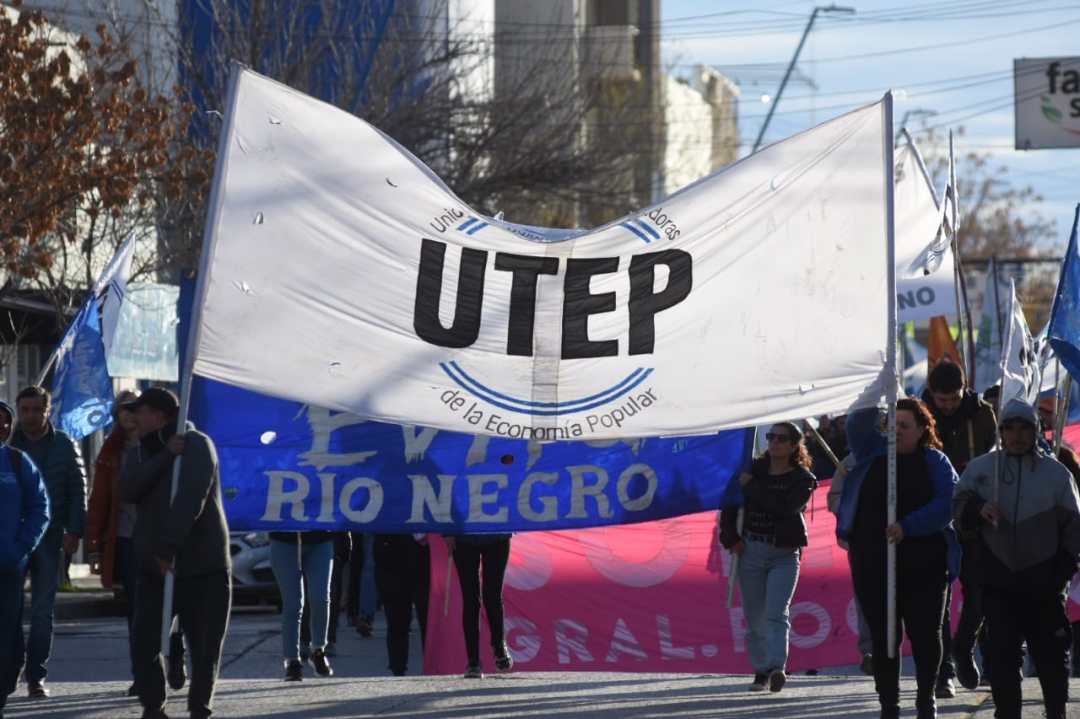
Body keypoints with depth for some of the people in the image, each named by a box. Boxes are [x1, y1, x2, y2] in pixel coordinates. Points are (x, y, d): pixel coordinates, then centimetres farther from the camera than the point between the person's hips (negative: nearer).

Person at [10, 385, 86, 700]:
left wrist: (74, 531, -6)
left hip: (49, 539, 0)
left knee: (42, 612, 3)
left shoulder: (65, 446, 4)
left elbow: (78, 491, 4)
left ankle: (36, 676, 7)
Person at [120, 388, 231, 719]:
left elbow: (189, 501, -21)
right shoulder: (139, 451, 11)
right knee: (144, 641, -3)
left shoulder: (196, 445, -9)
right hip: (152, 566, 5)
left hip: (202, 566, -5)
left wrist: (168, 548, -28)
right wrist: (166, 455, -19)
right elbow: (128, 489, -10)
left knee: (205, 646, 2)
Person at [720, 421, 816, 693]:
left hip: (784, 554, -3)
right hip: (751, 550, 3)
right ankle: (761, 671, 15)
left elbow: (785, 507, -20)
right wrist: (730, 538, -1)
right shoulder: (754, 470, 7)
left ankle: (777, 667, -29)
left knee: (776, 613, -18)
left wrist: (751, 487, -16)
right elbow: (729, 506, 11)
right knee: (754, 617, 5)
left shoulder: (802, 479, -2)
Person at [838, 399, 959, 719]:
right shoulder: (874, 452, 10)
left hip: (923, 564, -2)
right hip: (872, 563, 2)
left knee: (925, 633, 4)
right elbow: (858, 424, -6)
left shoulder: (935, 463, 2)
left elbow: (946, 504, -11)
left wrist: (908, 526, -22)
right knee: (883, 636, 2)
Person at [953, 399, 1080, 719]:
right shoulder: (980, 468, 5)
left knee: (1051, 653, 8)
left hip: (1043, 581, 0)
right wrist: (978, 509, -18)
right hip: (998, 579, 0)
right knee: (1003, 653, -3)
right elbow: (959, 506, 5)